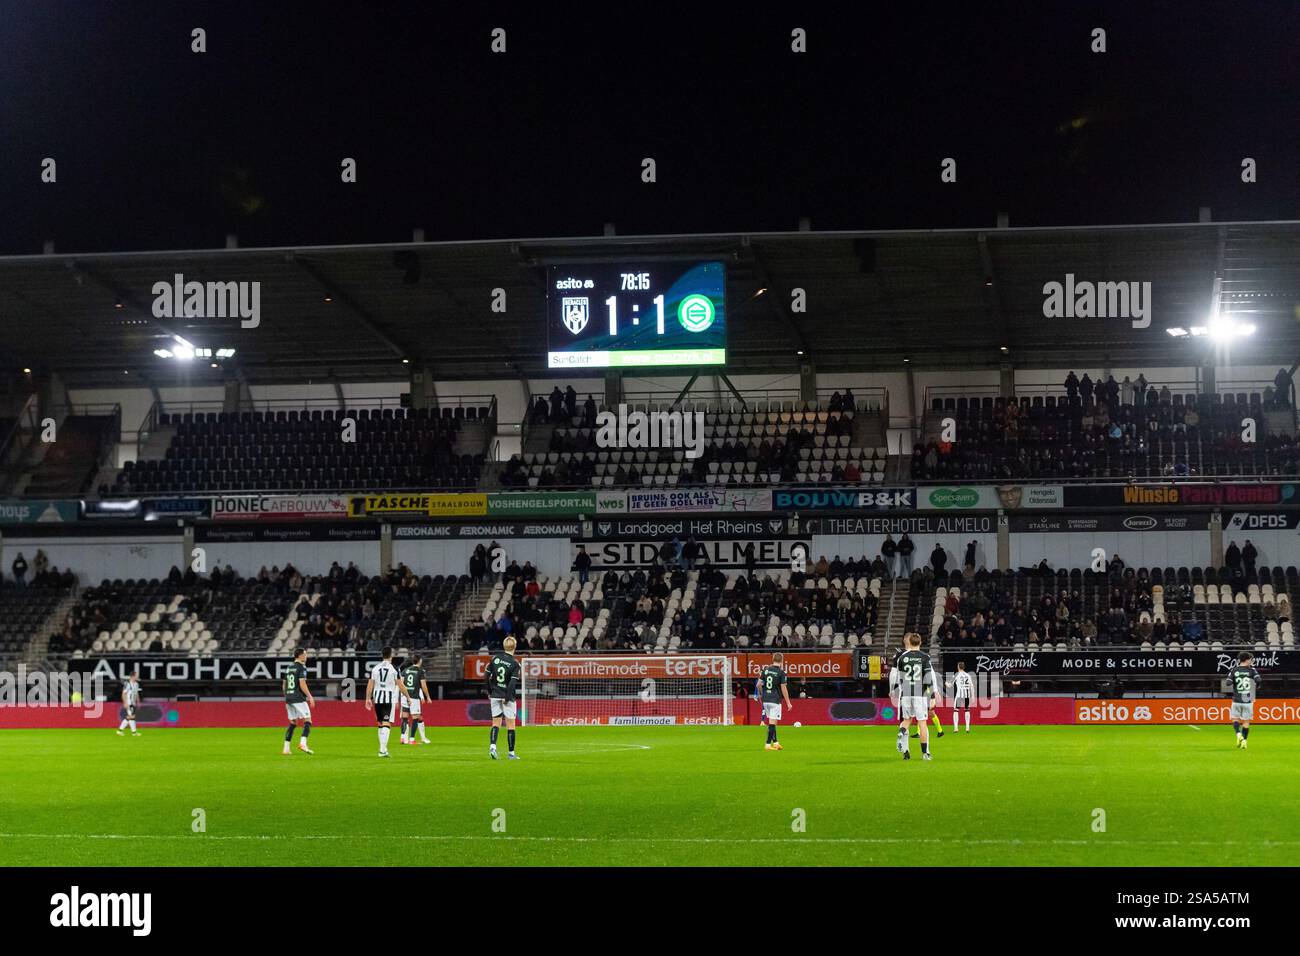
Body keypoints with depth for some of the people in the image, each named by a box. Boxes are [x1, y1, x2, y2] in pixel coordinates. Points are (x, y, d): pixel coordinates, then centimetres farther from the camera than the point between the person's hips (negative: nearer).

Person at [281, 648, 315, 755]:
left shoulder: (288, 668, 16)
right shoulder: (301, 667, -8)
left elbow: (283, 685, 19)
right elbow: (302, 684, -17)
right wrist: (310, 696, -12)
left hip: (288, 698, 8)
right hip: (299, 699, -8)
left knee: (292, 722, 14)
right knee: (307, 720, -4)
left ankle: (286, 748, 9)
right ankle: (303, 743, -22)